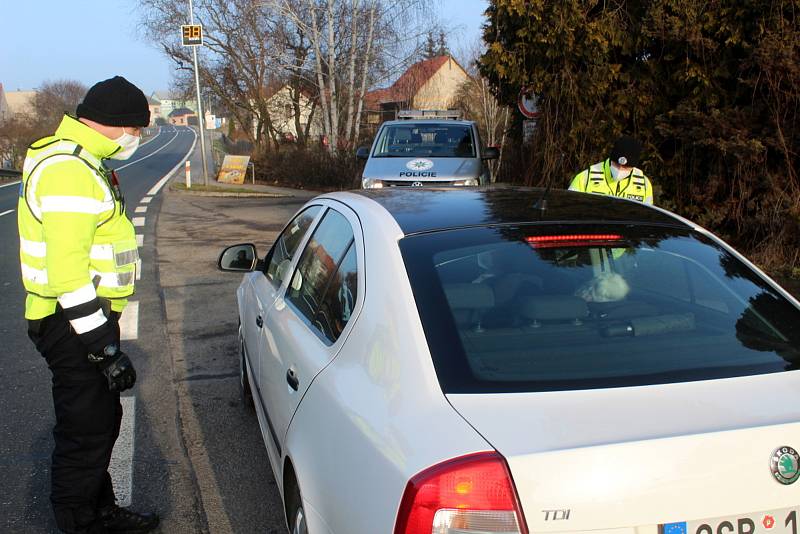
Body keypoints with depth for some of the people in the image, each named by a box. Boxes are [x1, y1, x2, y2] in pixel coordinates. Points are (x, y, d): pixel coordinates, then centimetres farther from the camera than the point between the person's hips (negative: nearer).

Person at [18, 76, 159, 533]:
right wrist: (105, 346, -24)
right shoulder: (67, 170, -21)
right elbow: (67, 272, -27)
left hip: (89, 316, 11)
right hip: (72, 324, -11)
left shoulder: (81, 162, 14)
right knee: (84, 432, -1)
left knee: (103, 420, 21)